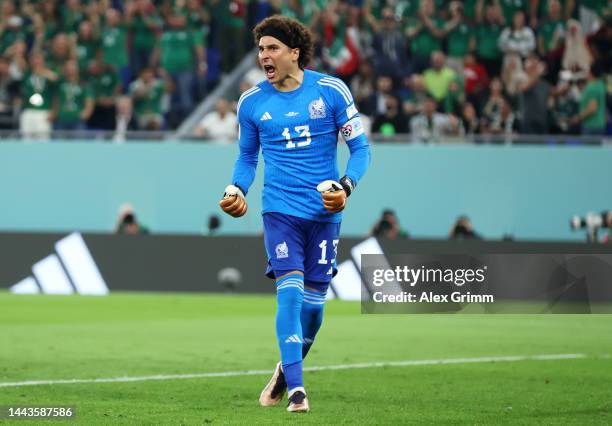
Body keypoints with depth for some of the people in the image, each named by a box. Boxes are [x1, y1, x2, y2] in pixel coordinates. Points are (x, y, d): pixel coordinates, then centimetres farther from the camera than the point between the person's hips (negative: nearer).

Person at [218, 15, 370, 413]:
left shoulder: (332, 91, -3)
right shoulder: (252, 102, 3)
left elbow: (360, 147, 2)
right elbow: (248, 156, 17)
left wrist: (346, 187, -13)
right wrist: (238, 188, -1)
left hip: (324, 211, 0)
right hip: (281, 208, 0)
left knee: (313, 301, 5)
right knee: (290, 291, -16)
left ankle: (288, 368, 32)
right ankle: (296, 389, -15)